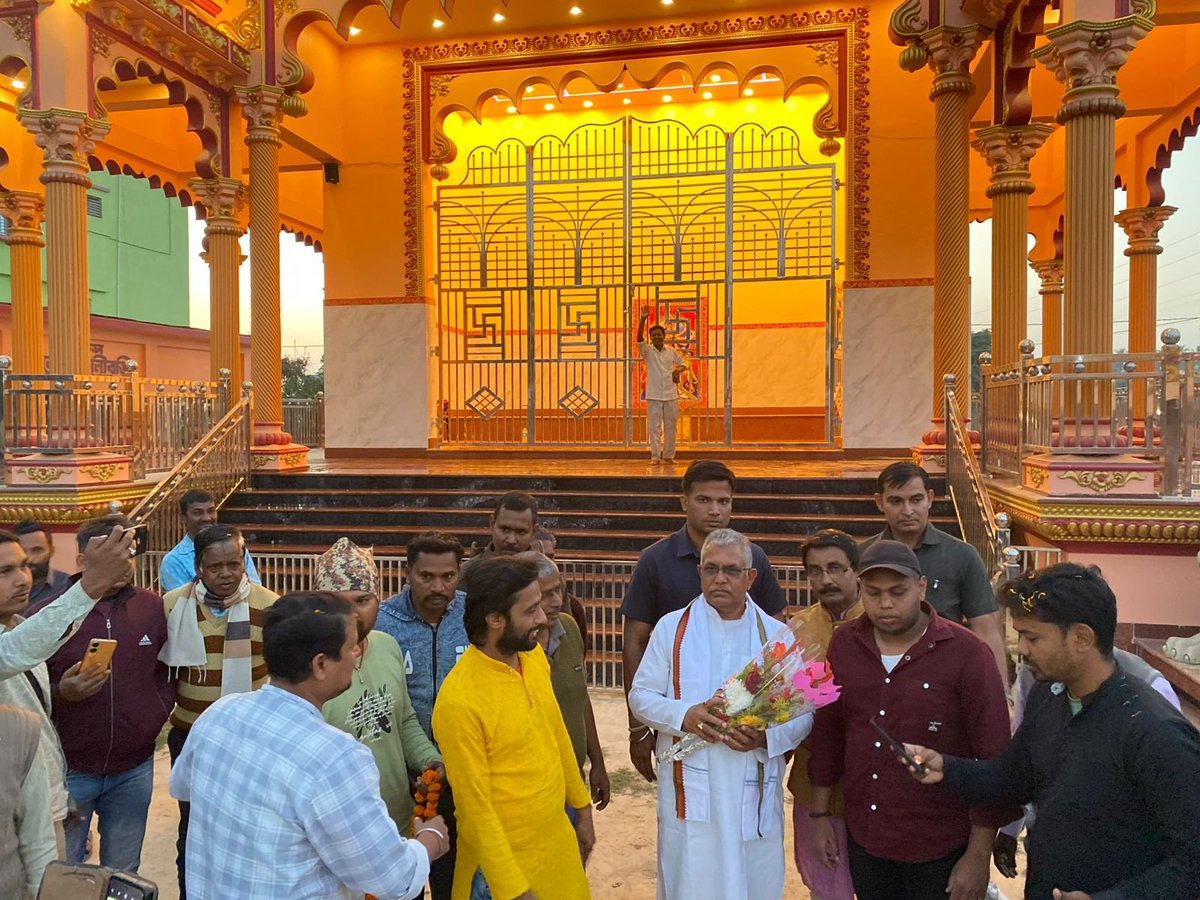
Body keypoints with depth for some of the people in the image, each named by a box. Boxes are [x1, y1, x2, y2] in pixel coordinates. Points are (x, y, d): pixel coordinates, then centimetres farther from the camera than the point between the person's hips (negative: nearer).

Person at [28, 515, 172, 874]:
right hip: (68, 771, -2)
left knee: (123, 876, 17)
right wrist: (61, 692, -24)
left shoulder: (154, 608, -2)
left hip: (134, 769, 2)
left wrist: (160, 710, -2)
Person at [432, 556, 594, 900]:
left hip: (559, 838, 6)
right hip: (506, 858, -6)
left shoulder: (533, 655, -5)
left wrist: (581, 806, 15)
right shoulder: (459, 701, -26)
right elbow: (475, 809, -19)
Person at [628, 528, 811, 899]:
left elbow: (803, 712, 3)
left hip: (755, 794, 1)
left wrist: (766, 737, -16)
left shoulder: (777, 635, 3)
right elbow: (640, 696, 3)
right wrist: (683, 716, -16)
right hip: (690, 790, -1)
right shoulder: (672, 628, 1)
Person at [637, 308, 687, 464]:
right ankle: (655, 456, 3)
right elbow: (639, 339, -19)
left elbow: (683, 363, 20)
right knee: (654, 427, -2)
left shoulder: (672, 351, 7)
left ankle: (669, 455, 17)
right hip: (653, 395, -2)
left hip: (671, 394, 2)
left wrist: (678, 370, -5)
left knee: (670, 426, 7)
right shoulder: (647, 351, -1)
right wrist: (643, 319, -31)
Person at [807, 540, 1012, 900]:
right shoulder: (844, 645, -4)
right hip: (863, 839, 4)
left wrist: (978, 856, -11)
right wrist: (820, 814, 8)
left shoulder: (966, 653, -16)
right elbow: (828, 731, 6)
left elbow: (993, 758, -13)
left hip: (940, 848, -3)